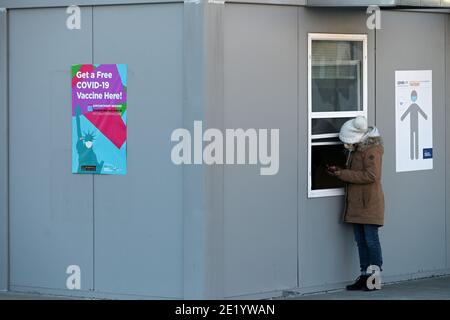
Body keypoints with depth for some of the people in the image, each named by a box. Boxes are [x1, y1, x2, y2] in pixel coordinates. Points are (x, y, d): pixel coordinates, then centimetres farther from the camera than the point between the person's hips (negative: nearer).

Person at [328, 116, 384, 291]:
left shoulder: (372, 150, -14)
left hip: (369, 203, -9)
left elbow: (371, 175, -22)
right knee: (361, 241, 9)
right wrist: (339, 171, 5)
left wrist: (342, 174, -19)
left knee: (371, 240, -5)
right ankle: (365, 277, 13)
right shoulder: (356, 149, 15)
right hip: (356, 203, 9)